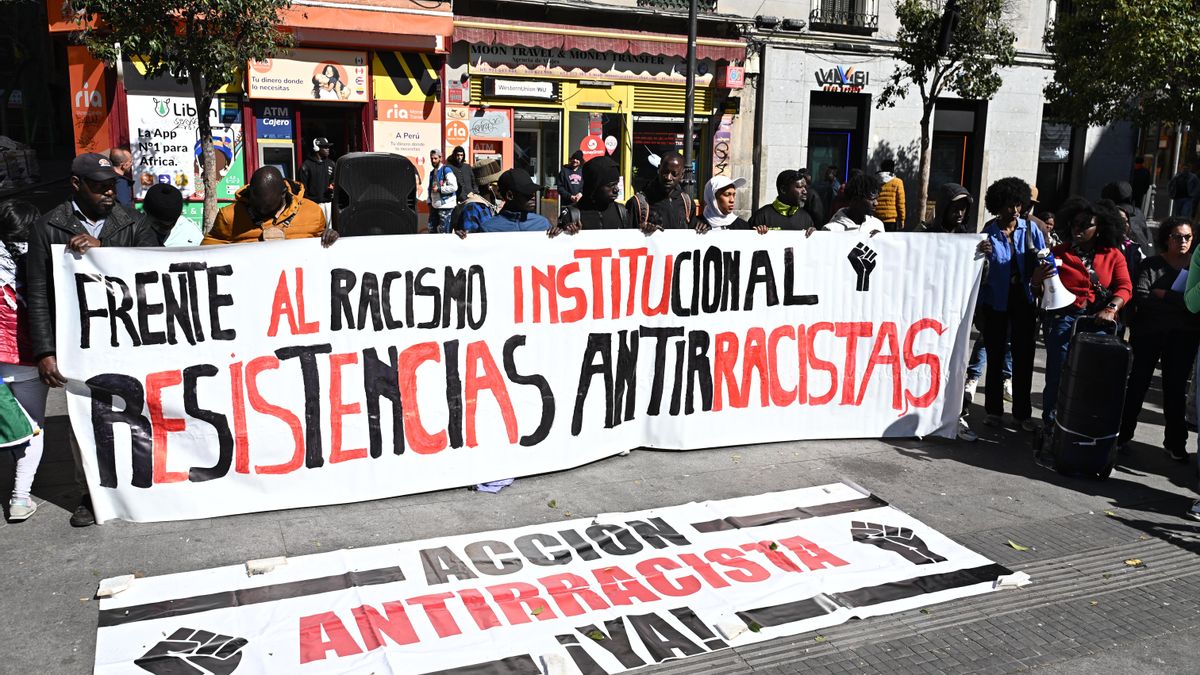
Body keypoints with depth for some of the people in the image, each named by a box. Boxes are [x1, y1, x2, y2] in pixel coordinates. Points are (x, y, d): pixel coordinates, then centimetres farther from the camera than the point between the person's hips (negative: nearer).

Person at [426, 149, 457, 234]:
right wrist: (429, 202, 15)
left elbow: (454, 187, -17)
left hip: (445, 206, -8)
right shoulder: (432, 172, 16)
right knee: (432, 229, 12)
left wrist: (439, 189, -15)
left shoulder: (446, 170, -8)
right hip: (434, 206, 8)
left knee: (444, 231, -6)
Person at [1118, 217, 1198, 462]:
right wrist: (1179, 302, -15)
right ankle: (1122, 434, 13)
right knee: (1138, 384, 5)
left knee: (1176, 388, 7)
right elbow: (1140, 297, -12)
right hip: (1149, 333, -1)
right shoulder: (1151, 264, 1)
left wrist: (1164, 295, -13)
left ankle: (1175, 442, 16)